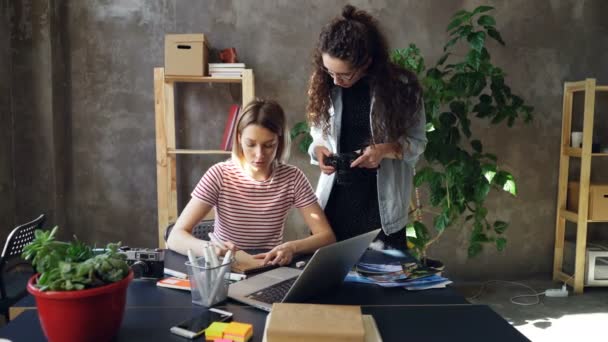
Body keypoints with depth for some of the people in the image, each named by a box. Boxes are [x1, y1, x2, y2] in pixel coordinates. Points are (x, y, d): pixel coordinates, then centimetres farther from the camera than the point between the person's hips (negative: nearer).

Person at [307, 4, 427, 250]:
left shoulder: (401, 86, -12)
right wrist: (319, 149, -14)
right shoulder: (324, 84, -4)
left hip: (381, 201, -2)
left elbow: (417, 142, -4)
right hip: (335, 198, 3)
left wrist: (387, 150, -22)